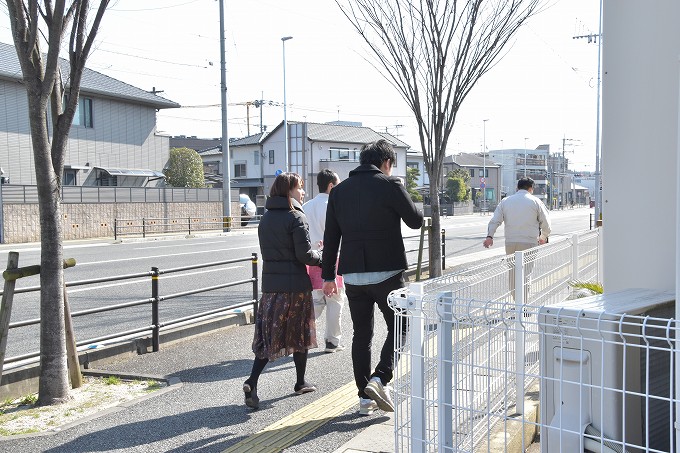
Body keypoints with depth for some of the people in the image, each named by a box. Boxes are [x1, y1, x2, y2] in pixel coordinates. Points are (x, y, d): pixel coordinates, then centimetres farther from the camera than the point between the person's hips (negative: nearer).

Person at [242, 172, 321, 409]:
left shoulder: (265, 218, 10)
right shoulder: (296, 217, -12)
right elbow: (305, 254, -16)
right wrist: (322, 257, 4)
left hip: (270, 283, 5)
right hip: (295, 284, -5)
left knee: (268, 333, 7)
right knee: (299, 333, 11)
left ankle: (252, 381, -10)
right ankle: (300, 383, 24)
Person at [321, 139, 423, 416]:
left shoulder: (339, 190, 8)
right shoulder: (390, 185, -7)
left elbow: (330, 237, 8)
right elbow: (416, 221, 1)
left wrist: (328, 275, 13)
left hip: (352, 275, 4)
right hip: (386, 272, -4)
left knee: (361, 334, 13)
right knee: (398, 327, 11)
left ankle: (365, 397, 15)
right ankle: (380, 379, -7)